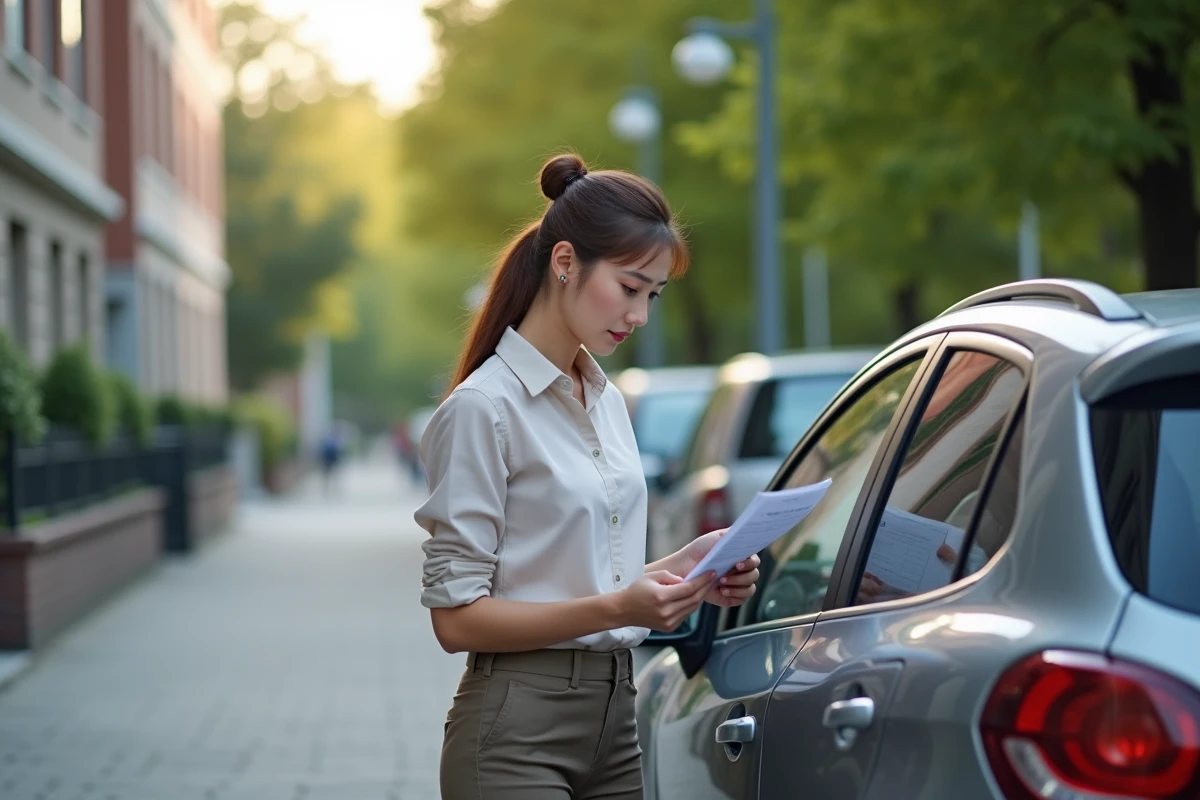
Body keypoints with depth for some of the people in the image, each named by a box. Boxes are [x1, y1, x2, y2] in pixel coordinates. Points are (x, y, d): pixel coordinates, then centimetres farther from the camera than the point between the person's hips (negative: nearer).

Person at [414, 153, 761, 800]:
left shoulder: (608, 402, 13)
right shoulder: (483, 407, -11)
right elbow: (456, 617, -13)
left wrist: (677, 569, 1)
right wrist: (614, 609, -24)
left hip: (613, 720, 7)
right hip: (517, 732, -7)